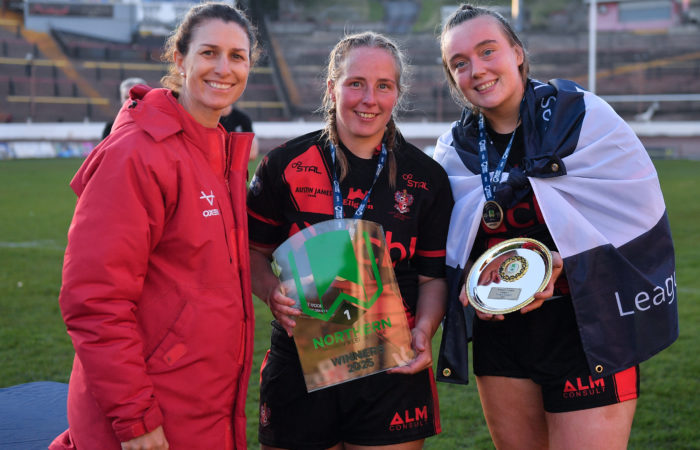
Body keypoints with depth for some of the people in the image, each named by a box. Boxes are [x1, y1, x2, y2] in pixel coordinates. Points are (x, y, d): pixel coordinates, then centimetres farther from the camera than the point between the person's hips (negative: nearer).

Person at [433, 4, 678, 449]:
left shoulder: (581, 116, -9)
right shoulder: (455, 149, 4)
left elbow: (635, 217, -12)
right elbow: (451, 247, 9)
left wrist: (561, 263, -23)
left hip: (589, 333, -4)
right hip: (499, 330, 5)